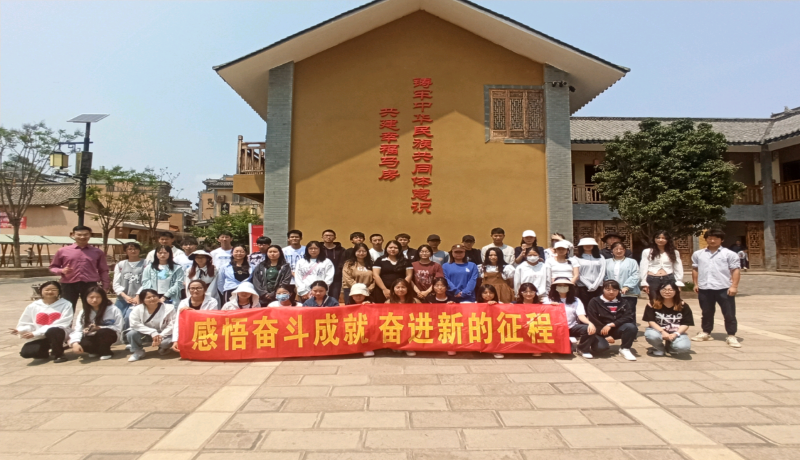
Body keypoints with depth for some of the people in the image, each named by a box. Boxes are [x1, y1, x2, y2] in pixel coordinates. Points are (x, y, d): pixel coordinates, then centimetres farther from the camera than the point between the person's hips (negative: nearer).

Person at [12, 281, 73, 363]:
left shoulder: (65, 304, -9)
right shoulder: (33, 306, 4)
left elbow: (62, 324, -17)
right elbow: (26, 324, 13)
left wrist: (35, 333, -21)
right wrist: (19, 330, -12)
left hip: (58, 333, -4)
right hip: (40, 338, 4)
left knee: (52, 331, -37)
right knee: (25, 352, -22)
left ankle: (58, 354, -12)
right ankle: (49, 352, 11)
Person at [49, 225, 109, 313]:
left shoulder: (98, 252, 7)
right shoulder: (62, 251, 6)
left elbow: (103, 271, 9)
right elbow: (53, 267, 12)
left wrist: (105, 287, 3)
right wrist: (62, 271, -10)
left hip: (90, 285, 0)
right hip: (69, 285, 0)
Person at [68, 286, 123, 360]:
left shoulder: (113, 310, -11)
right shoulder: (83, 313, 0)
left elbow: (118, 328, -13)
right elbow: (77, 330, -10)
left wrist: (99, 328, -25)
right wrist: (75, 343, -30)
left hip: (110, 335, -3)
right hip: (93, 337, 3)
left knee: (102, 332, -36)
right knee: (83, 344, -30)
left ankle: (105, 352, -9)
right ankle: (97, 350, 4)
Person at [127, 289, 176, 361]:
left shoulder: (169, 308, -14)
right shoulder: (137, 309, -11)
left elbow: (172, 325, -14)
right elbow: (134, 324, -20)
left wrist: (160, 336, -27)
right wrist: (152, 332, -27)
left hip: (163, 335, -2)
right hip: (146, 335, 2)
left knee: (169, 340, -35)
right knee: (131, 334, -26)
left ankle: (163, 348, 6)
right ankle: (138, 352, 3)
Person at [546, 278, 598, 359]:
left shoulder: (575, 300, 8)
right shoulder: (549, 299, 6)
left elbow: (581, 316, -6)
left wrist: (590, 323, -27)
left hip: (572, 327, 1)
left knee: (590, 329, -26)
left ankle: (583, 349, 1)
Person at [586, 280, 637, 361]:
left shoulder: (622, 302, 6)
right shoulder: (594, 302, -6)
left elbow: (629, 317, -9)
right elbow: (593, 321, -11)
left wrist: (611, 325, -22)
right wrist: (606, 336, -16)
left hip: (615, 329, 4)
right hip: (600, 330, -3)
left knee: (631, 327, -26)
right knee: (601, 347, -32)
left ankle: (624, 349, -4)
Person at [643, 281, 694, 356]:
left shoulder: (683, 306, -6)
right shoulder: (653, 304, -10)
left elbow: (686, 324, -7)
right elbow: (651, 321, -12)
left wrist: (675, 334, -22)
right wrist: (662, 332, -26)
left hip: (676, 332, 2)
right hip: (658, 330, -1)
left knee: (684, 347, -30)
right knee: (652, 336, -38)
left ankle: (669, 346, 11)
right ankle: (659, 348, 2)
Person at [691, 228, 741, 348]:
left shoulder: (729, 254, 0)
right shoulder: (698, 254, 11)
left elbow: (735, 270, -4)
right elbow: (695, 269, 16)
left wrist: (734, 286, -12)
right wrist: (696, 284, 10)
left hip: (724, 288, -3)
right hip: (704, 289, 3)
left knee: (729, 314, 2)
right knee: (706, 313, 15)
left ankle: (731, 336, 12)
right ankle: (705, 332, 27)